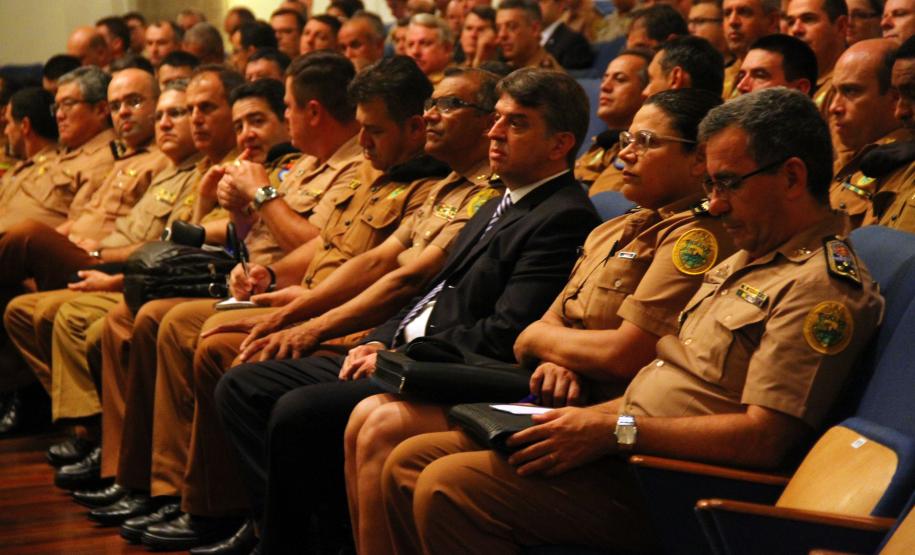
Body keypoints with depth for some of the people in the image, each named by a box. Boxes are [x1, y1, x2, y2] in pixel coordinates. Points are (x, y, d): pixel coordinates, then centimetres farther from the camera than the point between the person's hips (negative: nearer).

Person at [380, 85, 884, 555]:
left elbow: (764, 437, -22)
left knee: (447, 488, -23)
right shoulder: (744, 260, 20)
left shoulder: (823, 284, -13)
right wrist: (588, 418, 5)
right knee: (408, 464, 4)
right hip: (625, 449, 10)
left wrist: (617, 431, -20)